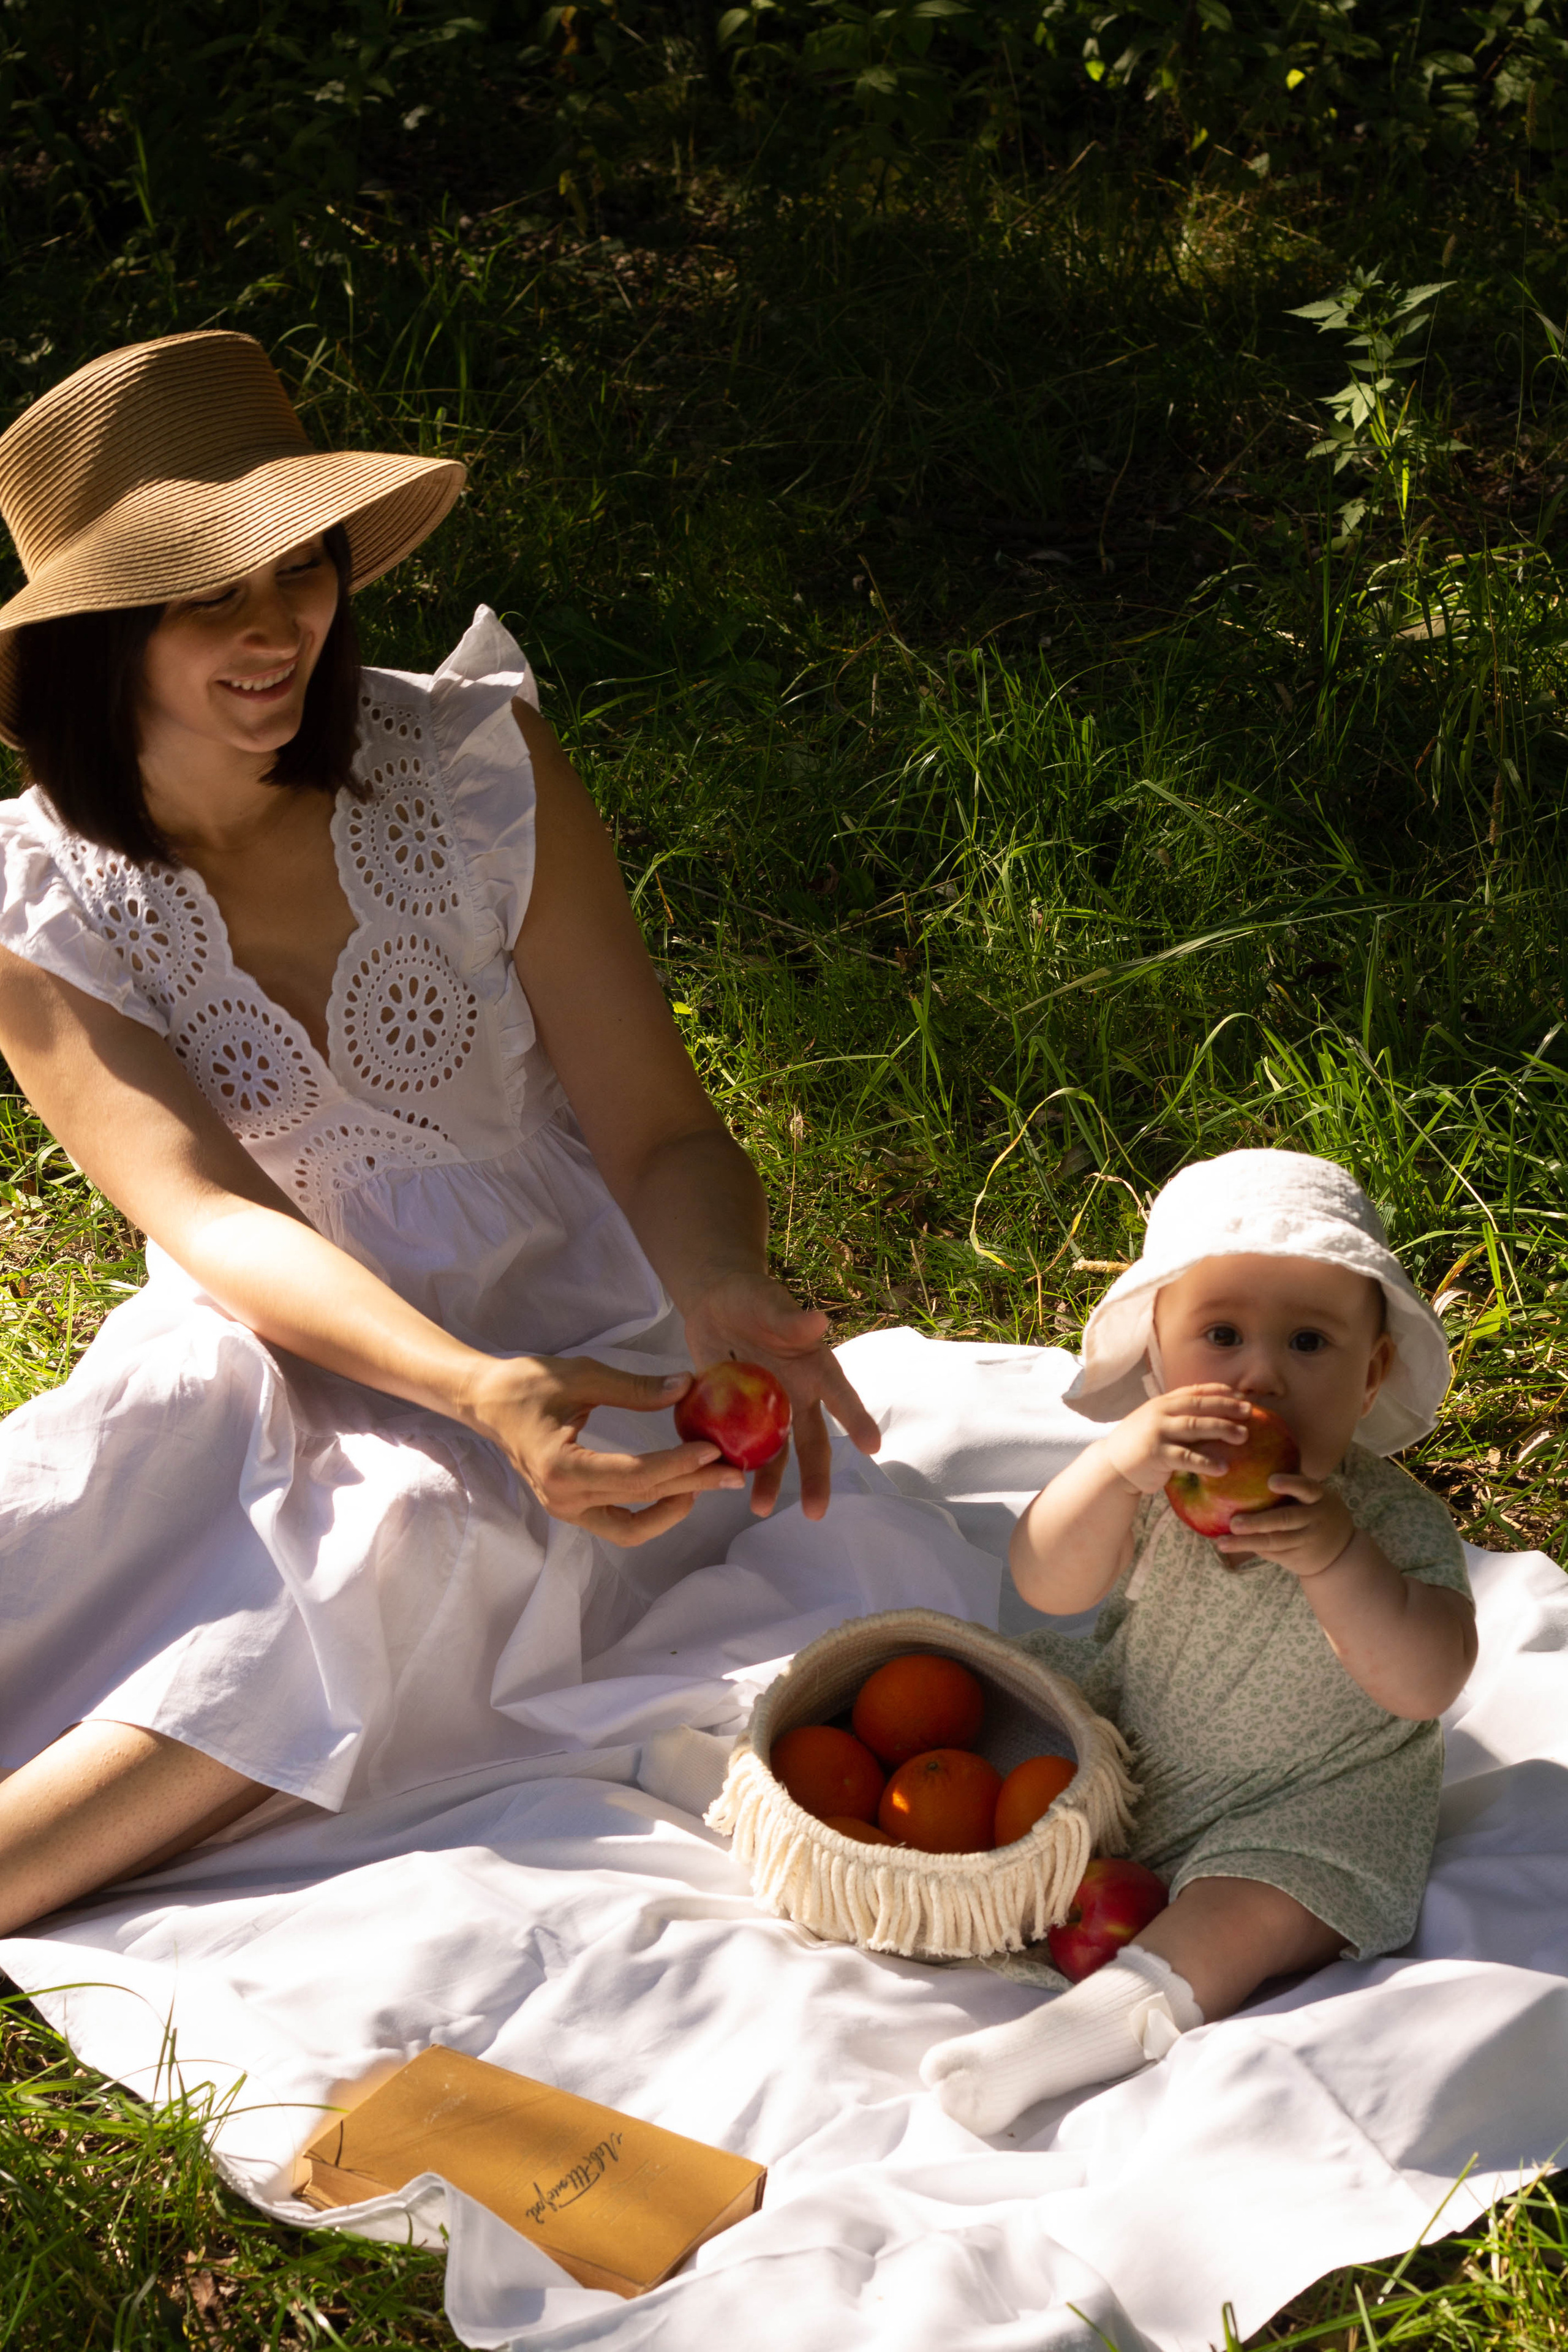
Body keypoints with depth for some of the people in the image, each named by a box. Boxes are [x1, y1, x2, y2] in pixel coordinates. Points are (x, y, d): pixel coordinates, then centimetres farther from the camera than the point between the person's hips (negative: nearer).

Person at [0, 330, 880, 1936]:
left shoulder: (477, 774, -11)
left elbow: (658, 1135, -11)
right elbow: (210, 1216, -21)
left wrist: (729, 1299, -36)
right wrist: (478, 1389, -40)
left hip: (568, 1340, -2)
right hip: (267, 1364, 2)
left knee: (397, 1546, -35)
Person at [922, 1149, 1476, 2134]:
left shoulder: (1395, 1522, -26)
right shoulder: (1160, 1474, -19)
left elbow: (1424, 1684, -34)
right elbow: (1050, 1583, -26)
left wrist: (1333, 1555, -47)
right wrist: (1116, 1468, -45)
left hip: (1309, 1796, -5)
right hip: (1135, 1726, 5)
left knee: (1267, 1910, -27)